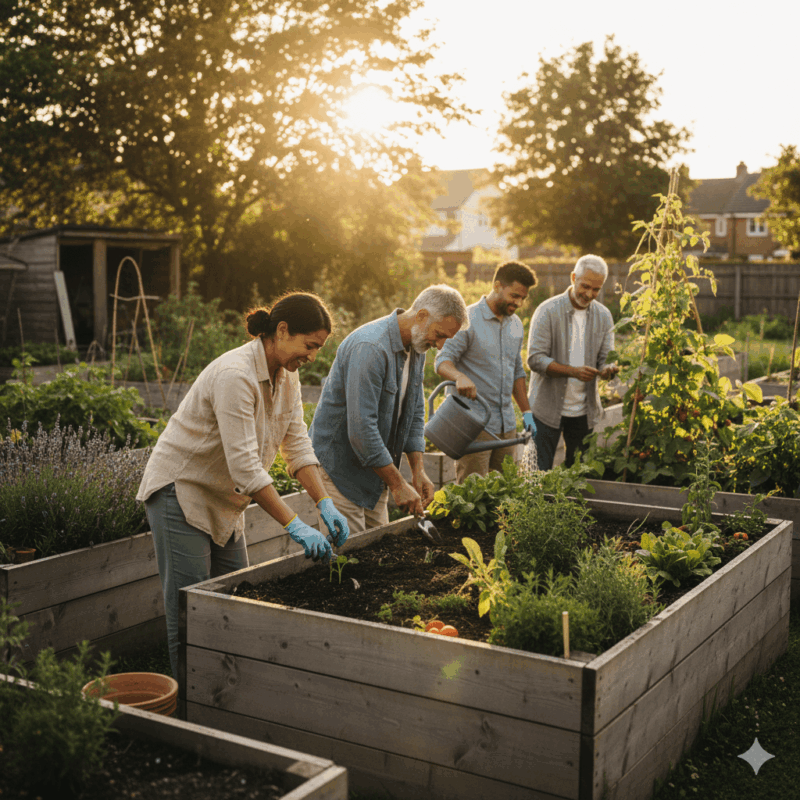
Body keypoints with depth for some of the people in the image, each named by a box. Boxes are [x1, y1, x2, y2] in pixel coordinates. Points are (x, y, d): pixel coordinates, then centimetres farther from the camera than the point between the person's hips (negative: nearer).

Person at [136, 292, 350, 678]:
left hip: (223, 500, 9)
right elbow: (245, 466, -32)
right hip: (180, 491, -9)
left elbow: (298, 445, 0)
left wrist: (325, 505, -11)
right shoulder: (234, 375, -29)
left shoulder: (286, 375, 0)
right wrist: (295, 526, -31)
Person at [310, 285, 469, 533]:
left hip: (374, 467, 9)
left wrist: (418, 470, 1)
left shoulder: (416, 349, 4)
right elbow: (361, 428, -29)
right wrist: (398, 484, -23)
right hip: (340, 463, -9)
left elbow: (415, 412, 12)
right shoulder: (370, 348, -27)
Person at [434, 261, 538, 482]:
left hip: (507, 422, 7)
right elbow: (443, 360, -14)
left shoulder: (516, 325, 15)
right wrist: (460, 377, -36)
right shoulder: (468, 320, -8)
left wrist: (526, 411, 18)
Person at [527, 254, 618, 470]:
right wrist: (573, 371, -28)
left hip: (584, 411, 4)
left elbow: (605, 358, 5)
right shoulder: (548, 311, -9)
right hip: (547, 409, -4)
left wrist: (608, 370, -21)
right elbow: (535, 359, -14)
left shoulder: (603, 316, 6)